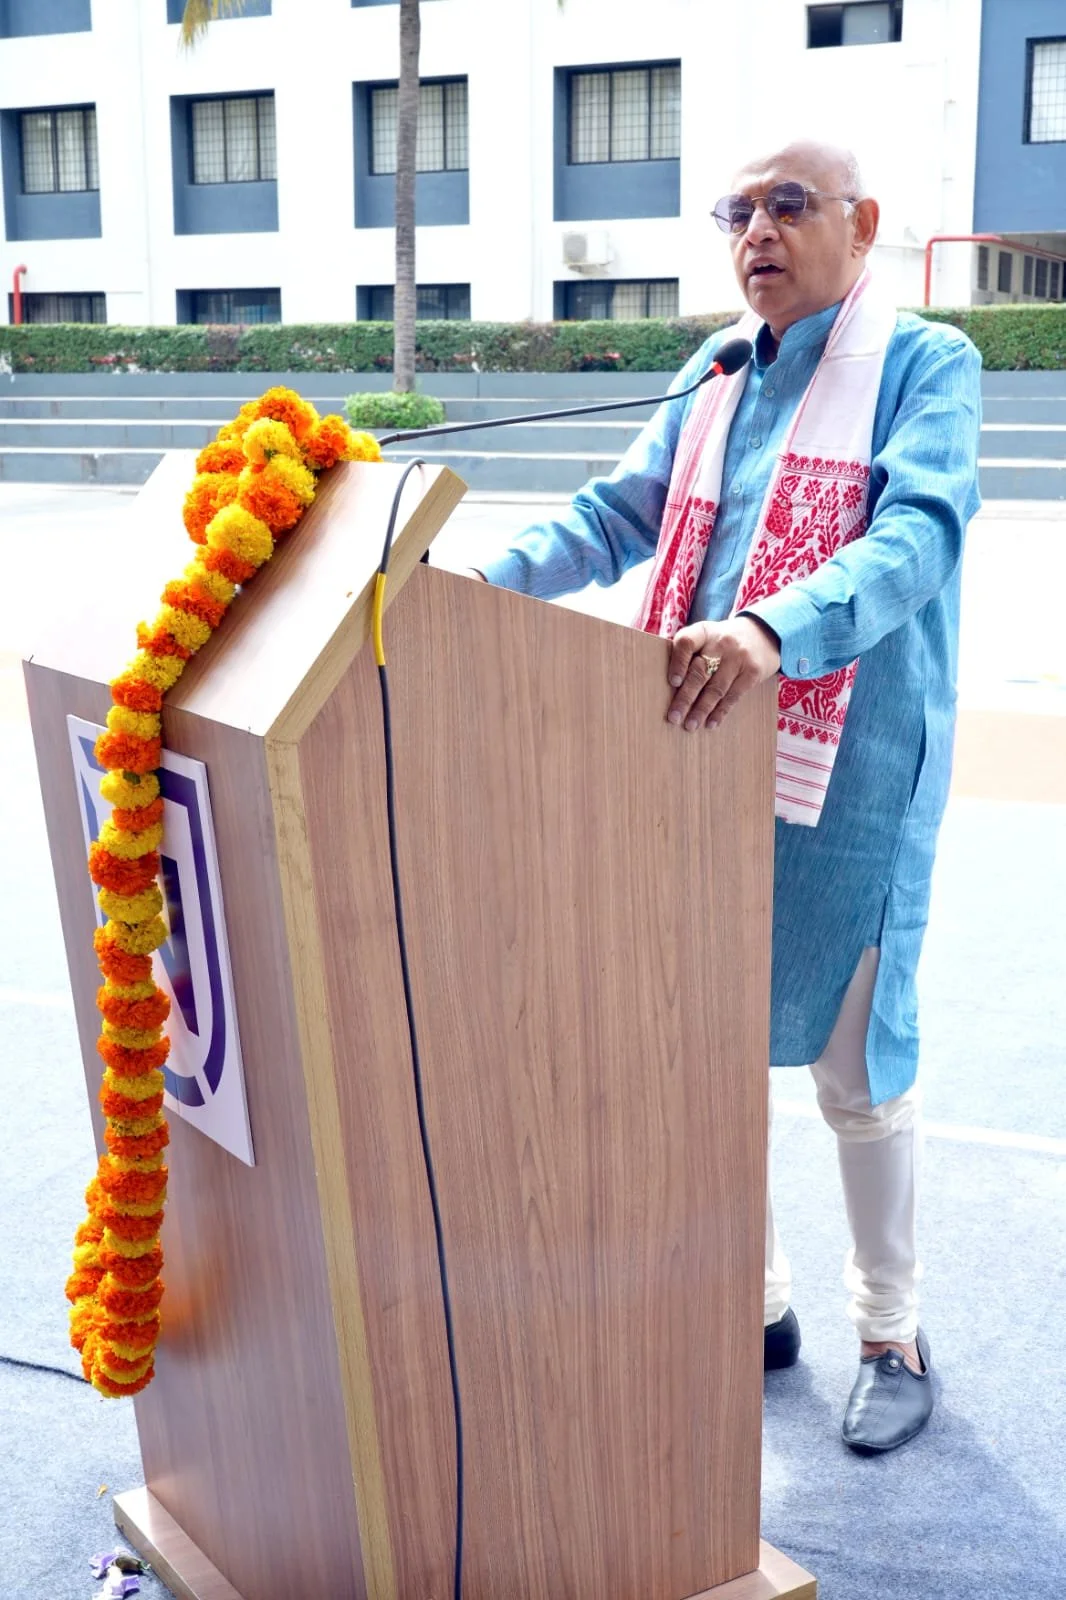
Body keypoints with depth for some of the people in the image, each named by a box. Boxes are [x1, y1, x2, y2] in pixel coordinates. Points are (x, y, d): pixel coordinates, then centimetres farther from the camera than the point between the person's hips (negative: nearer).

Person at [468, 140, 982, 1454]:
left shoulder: (924, 364, -6)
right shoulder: (716, 380, 13)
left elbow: (918, 532, -21)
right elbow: (617, 515, 12)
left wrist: (775, 628, -39)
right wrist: (477, 582, -4)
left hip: (848, 779, -5)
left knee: (856, 1072, 7)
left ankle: (890, 1335, 30)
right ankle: (754, 1300, 35)